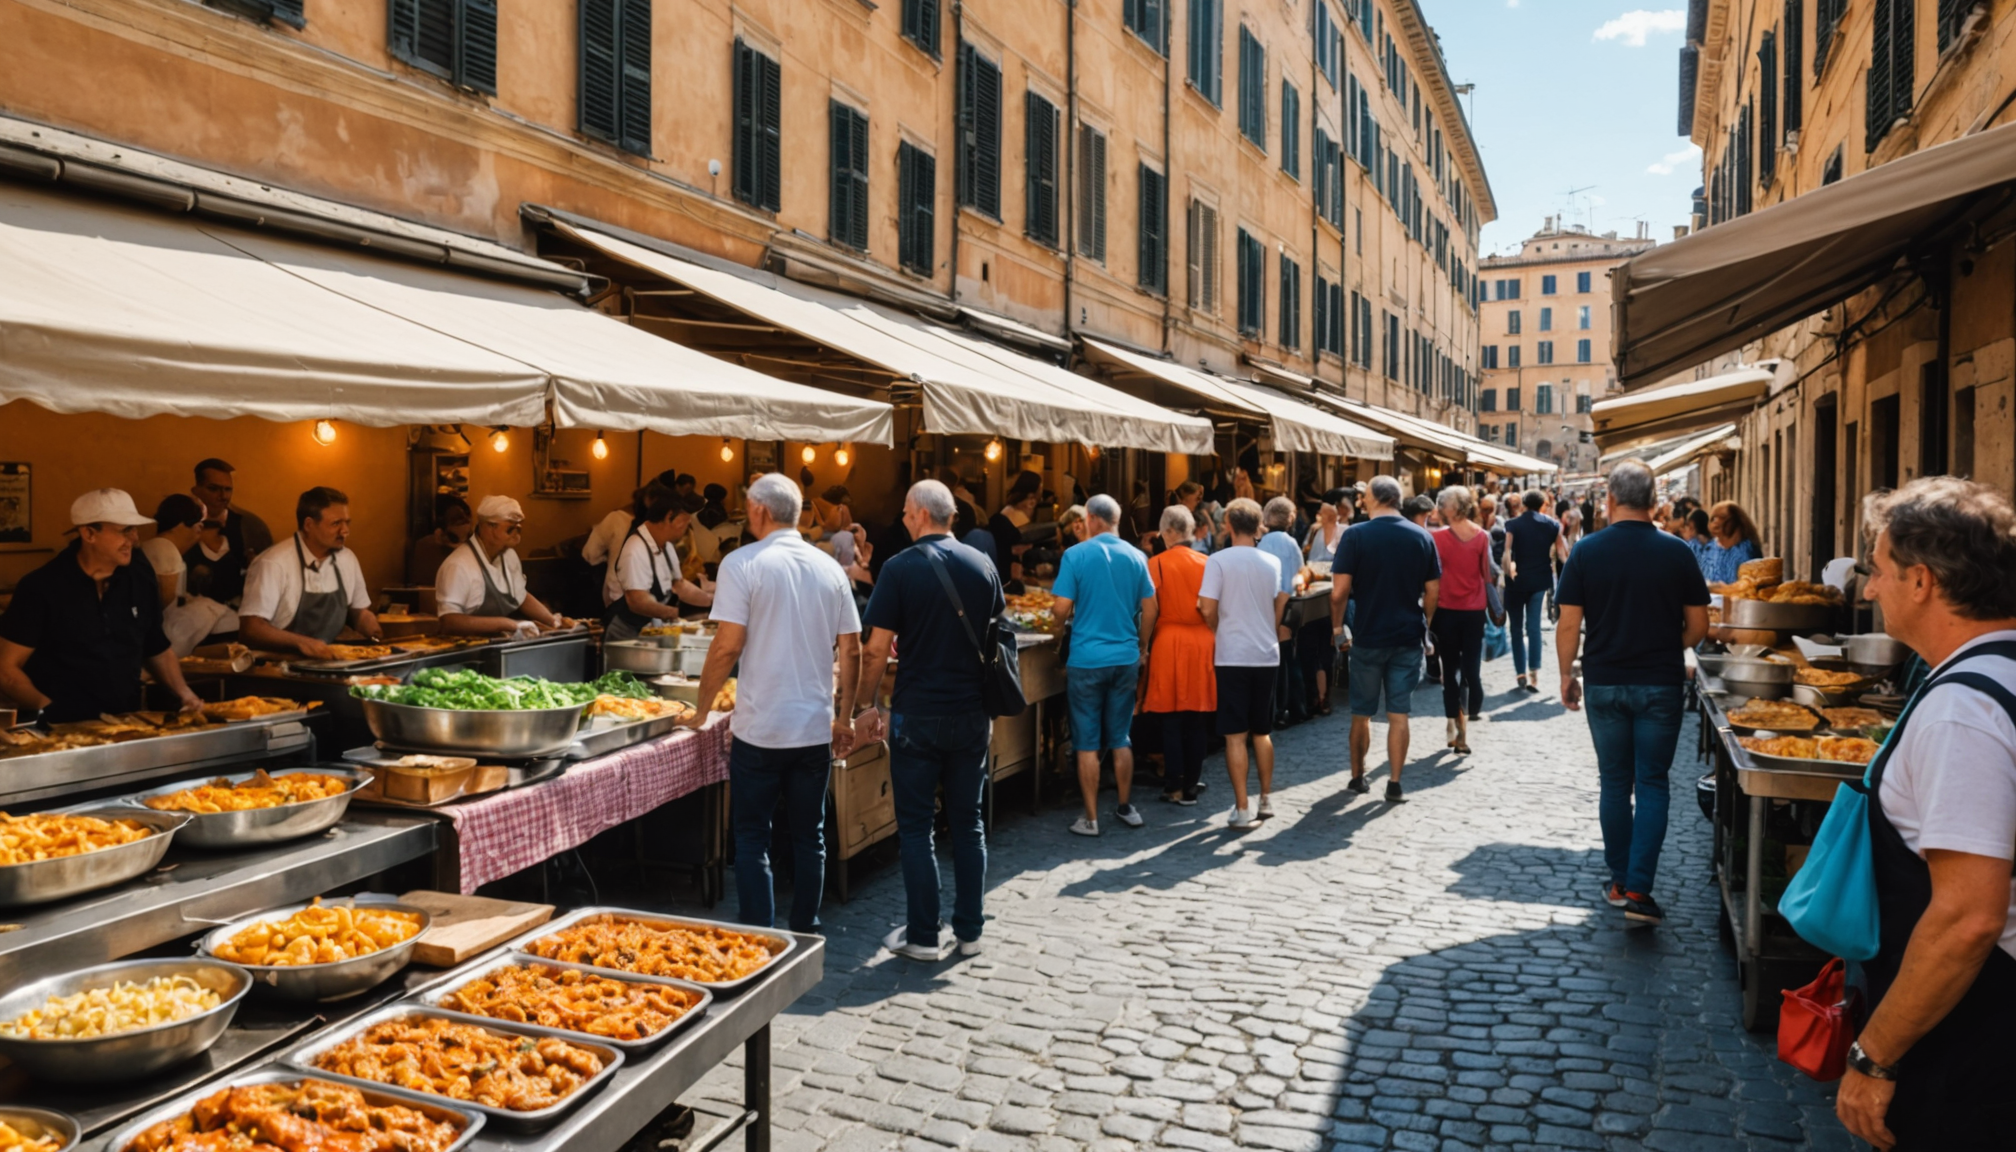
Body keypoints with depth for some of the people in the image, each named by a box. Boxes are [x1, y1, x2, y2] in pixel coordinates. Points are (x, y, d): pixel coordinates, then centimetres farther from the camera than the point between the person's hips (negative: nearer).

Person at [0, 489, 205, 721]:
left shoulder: (140, 576, 7)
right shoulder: (41, 587, -5)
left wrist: (183, 692, 6)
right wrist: (50, 711, -15)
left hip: (129, 721, 4)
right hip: (65, 726, -3)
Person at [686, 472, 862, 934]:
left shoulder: (743, 563, -9)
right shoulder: (829, 568, 5)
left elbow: (727, 645, -13)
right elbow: (851, 650, 6)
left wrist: (702, 710, -1)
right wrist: (844, 717, 15)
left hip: (760, 729, -4)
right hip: (816, 728, 4)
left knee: (752, 839, 7)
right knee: (809, 836, 14)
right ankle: (806, 934, 23)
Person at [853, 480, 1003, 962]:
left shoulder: (901, 567, -10)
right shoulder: (982, 565, 3)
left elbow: (877, 648, -10)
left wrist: (868, 705, 2)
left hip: (918, 714, -4)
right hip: (972, 714, 4)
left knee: (916, 826, 6)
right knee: (968, 823, 13)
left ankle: (922, 935, 12)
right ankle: (970, 931, 19)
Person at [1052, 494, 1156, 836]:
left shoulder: (1076, 555, -10)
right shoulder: (1136, 557, 2)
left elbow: (1061, 609, -11)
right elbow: (1150, 609, 5)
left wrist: (1062, 623, 11)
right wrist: (1142, 647, 18)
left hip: (1086, 660, -4)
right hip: (1126, 658, 4)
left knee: (1088, 744, 4)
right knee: (1121, 739, 16)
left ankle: (1091, 818, 8)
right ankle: (1125, 807, 25)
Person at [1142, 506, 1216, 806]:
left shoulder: (1157, 563, -8)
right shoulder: (1206, 563, 0)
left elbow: (1150, 610, -6)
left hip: (1169, 643, -2)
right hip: (1202, 643, 3)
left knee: (1171, 721, 7)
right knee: (1198, 721, 10)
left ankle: (1175, 787, 10)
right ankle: (1191, 786, 16)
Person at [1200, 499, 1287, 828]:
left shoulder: (1219, 560, -10)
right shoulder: (1273, 562, 3)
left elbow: (1208, 609, -13)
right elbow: (1280, 607, 8)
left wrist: (1220, 632, 6)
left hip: (1232, 656, -4)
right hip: (1266, 655, 4)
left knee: (1235, 735, 0)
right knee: (1262, 732, 18)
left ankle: (1242, 809, 0)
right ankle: (1266, 799, 26)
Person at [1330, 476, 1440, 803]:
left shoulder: (1356, 535, -10)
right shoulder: (1422, 537, 0)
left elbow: (1339, 591, -12)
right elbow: (1432, 591, 4)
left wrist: (1337, 626, 2)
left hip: (1368, 637, -2)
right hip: (1408, 637, 2)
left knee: (1361, 713, 13)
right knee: (1399, 715, 6)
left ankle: (1358, 776, 24)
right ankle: (1394, 784, 6)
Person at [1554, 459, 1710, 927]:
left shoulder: (1586, 551, -6)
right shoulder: (1676, 552, -5)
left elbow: (1569, 624, -7)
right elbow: (1698, 625, 0)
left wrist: (1566, 675, 6)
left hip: (1604, 682, 1)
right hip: (1661, 684, 0)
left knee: (1614, 783, 12)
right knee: (1652, 784, 5)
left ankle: (1620, 881, 21)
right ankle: (1639, 889, -2)